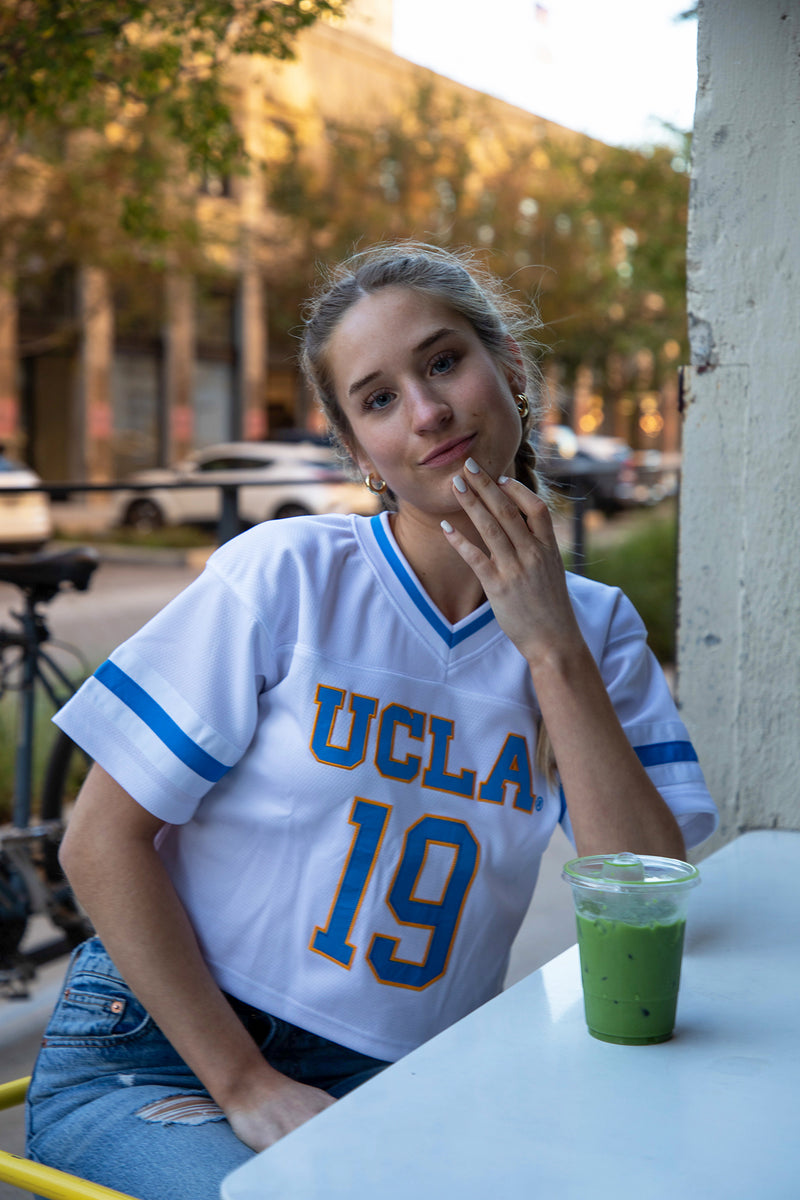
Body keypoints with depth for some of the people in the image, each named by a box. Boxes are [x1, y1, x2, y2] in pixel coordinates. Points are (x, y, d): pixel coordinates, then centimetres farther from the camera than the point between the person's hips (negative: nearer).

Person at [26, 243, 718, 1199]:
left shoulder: (594, 628, 2)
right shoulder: (285, 575, -9)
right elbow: (103, 842, -8)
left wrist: (553, 648, -14)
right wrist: (245, 1085, -10)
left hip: (396, 1086, 4)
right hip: (162, 1057, -3)